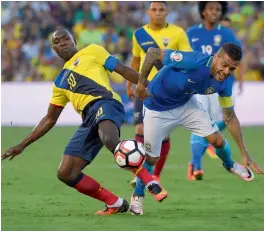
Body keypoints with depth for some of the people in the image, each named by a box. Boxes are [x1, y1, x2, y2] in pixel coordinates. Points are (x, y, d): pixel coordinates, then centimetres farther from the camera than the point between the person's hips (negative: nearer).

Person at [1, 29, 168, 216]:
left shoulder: (91, 52, 18)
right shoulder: (60, 82, 32)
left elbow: (122, 69, 11)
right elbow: (50, 119, 34)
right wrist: (23, 145, 30)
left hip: (105, 103, -7)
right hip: (89, 121, 7)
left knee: (109, 140, -41)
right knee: (65, 174, -5)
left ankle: (152, 184, -33)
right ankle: (116, 204, 0)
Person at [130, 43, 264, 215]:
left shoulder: (224, 84, -18)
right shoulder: (194, 61, -38)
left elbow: (230, 118, -5)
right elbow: (153, 53, -29)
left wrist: (245, 154, -5)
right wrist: (141, 83, -22)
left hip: (186, 103, 4)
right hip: (158, 108, -4)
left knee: (217, 140, -5)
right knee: (151, 158, 0)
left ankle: (230, 165, 30)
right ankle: (138, 196, 28)